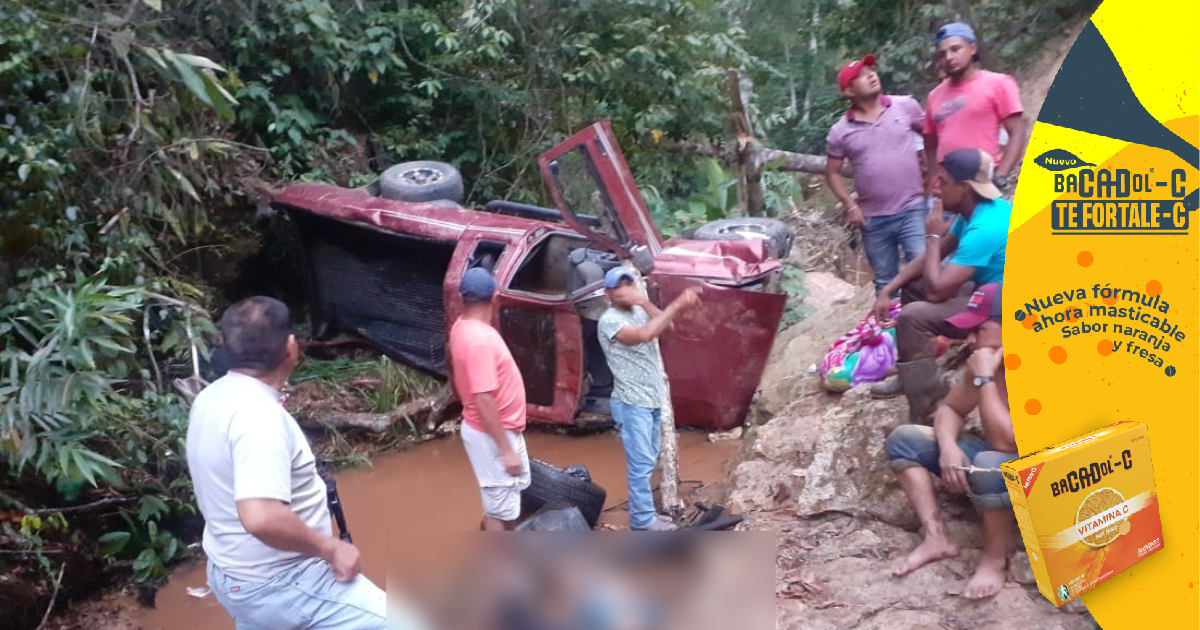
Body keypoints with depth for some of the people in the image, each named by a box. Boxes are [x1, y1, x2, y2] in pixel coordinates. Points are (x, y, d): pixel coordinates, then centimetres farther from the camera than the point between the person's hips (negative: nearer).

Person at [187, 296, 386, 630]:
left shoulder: (212, 398, 2)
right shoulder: (258, 413, -27)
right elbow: (261, 517, -38)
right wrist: (329, 548, -25)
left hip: (236, 575, 10)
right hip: (280, 583, -10)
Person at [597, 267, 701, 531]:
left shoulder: (640, 312, 10)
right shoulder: (609, 321, -16)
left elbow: (665, 326, -9)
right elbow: (644, 335, -32)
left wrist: (645, 303, -23)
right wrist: (676, 306, -32)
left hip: (651, 400, 8)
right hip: (631, 403, -8)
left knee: (647, 462, 16)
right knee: (640, 464, -3)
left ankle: (644, 511, 26)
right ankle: (643, 519, 5)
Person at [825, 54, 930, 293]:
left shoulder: (906, 106, -1)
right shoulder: (840, 131, -2)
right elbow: (832, 172, 7)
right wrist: (850, 206, -2)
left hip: (912, 209, -1)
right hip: (873, 219, 1)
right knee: (885, 282, 13)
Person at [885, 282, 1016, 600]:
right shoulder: (984, 362, -5)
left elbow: (1007, 442, -37)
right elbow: (950, 409, 8)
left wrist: (984, 378, -31)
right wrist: (949, 446, -14)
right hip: (995, 458, 8)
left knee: (991, 466, -42)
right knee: (903, 439, 0)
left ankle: (995, 558, -14)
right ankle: (936, 538, -3)